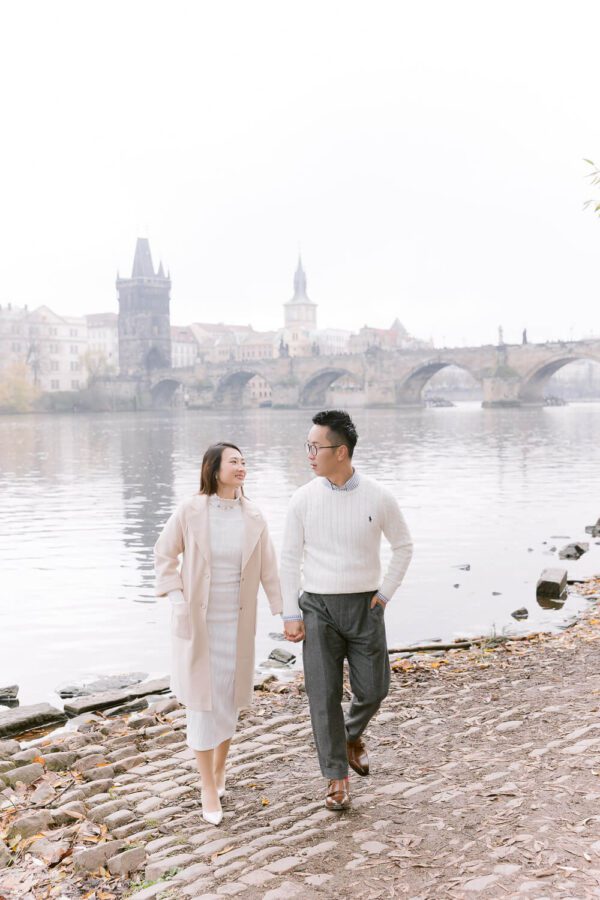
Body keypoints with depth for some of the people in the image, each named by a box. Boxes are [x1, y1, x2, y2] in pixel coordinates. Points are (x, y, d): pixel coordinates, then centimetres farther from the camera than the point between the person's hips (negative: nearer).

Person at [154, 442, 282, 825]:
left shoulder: (253, 517, -5)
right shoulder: (190, 511, -12)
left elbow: (268, 567, 0)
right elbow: (164, 554, -1)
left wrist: (284, 613, -3)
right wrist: (176, 599, -10)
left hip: (236, 622, 3)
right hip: (197, 621, -2)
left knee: (229, 697, 13)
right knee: (202, 700, 1)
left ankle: (219, 768, 37)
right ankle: (209, 788, 14)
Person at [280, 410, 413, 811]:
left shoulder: (378, 497, -8)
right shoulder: (304, 498, -5)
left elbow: (404, 546, 6)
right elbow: (290, 558, 0)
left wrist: (385, 594, 0)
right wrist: (290, 615, -3)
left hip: (365, 606, 0)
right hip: (319, 608, 0)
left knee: (373, 688, 3)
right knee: (324, 694, -1)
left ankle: (353, 734, 37)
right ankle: (337, 777, 15)